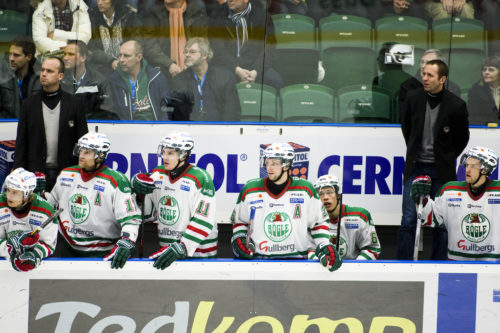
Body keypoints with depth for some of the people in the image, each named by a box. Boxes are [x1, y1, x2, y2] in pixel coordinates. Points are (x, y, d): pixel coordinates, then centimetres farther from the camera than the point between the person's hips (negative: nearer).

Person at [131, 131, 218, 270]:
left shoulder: (200, 178, -11)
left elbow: (203, 222, -16)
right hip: (167, 249, 5)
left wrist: (182, 248, -23)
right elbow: (149, 214, 15)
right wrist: (140, 194, -3)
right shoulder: (158, 174, 7)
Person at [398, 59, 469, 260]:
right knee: (408, 219, -3)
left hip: (441, 170, -1)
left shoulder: (456, 105, -11)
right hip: (415, 167, 2)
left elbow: (462, 137, 4)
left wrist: (447, 159, 8)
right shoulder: (413, 98, -3)